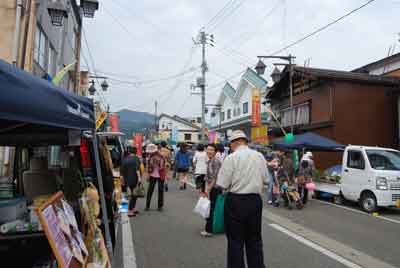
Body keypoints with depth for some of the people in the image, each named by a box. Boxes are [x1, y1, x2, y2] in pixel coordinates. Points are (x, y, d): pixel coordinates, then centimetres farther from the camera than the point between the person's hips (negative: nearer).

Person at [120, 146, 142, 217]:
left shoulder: (124, 159, 7)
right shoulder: (136, 158, -8)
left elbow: (122, 170, 6)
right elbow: (137, 168, -22)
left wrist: (123, 180, 13)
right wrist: (139, 177, -27)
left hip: (127, 179, 6)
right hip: (135, 179, -6)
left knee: (133, 193, 19)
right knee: (134, 194, 1)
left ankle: (133, 209, 24)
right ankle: (129, 211, -1)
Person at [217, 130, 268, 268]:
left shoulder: (231, 158, -13)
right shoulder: (259, 156, 2)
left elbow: (222, 184, -13)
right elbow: (266, 180, 10)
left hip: (235, 201, -4)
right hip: (255, 200, 5)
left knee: (235, 241, 9)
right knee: (255, 240, 19)